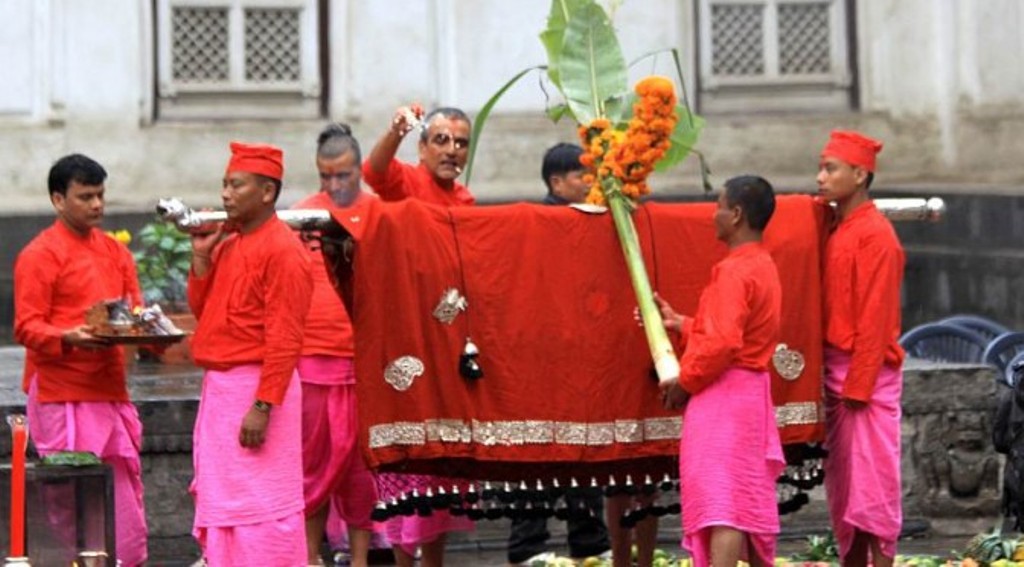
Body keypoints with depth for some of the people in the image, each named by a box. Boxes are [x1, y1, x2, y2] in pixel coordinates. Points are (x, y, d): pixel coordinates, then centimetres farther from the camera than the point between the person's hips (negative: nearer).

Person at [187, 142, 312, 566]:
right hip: (218, 387, 9)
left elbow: (284, 338, -17)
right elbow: (202, 309, 16)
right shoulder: (228, 242, 13)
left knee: (258, 498, -8)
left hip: (255, 388, -9)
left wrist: (262, 406, -22)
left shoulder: (282, 249, -13)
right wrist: (202, 255, 3)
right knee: (218, 495, 13)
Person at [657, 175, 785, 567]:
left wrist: (684, 381, -12)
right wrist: (680, 324, 19)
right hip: (752, 392, 10)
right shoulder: (763, 266, 15)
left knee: (720, 504, -17)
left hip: (722, 396, -10)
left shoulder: (734, 271, -16)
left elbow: (722, 343, -24)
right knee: (751, 501, 17)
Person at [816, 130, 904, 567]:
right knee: (843, 482, 10)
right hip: (836, 374, 9)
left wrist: (858, 385, -17)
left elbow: (874, 318, -15)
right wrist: (834, 380, 10)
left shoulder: (875, 234, -12)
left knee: (872, 480, -7)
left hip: (867, 375, -9)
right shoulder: (837, 231, 13)